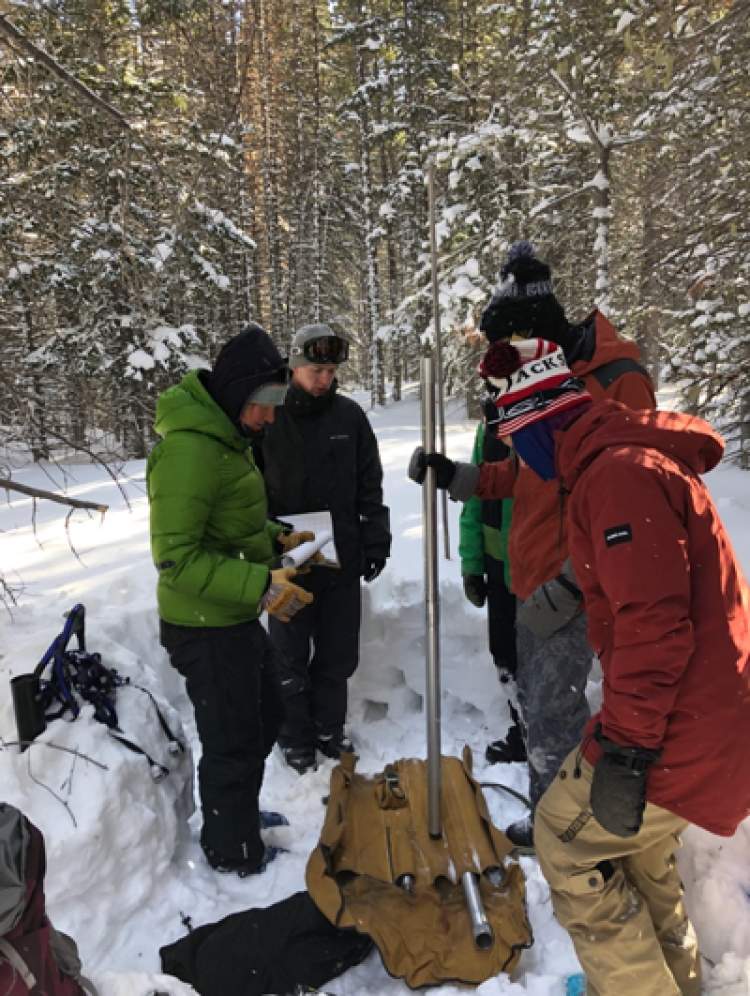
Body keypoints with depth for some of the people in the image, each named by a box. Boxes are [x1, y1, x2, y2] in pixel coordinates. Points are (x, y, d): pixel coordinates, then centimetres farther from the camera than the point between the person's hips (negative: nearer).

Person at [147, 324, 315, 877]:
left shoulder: (226, 437, 8)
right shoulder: (189, 449, -25)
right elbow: (177, 558, -27)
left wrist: (277, 540, 5)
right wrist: (262, 585, -30)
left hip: (238, 619, 10)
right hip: (206, 628, -10)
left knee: (266, 717, 25)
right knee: (234, 743, 8)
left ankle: (239, 813, 48)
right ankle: (235, 855, 33)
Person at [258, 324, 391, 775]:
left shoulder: (350, 415, 0)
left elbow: (370, 484, 6)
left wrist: (376, 538, 3)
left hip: (342, 560, 3)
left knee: (339, 655, 15)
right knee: (292, 659, 12)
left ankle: (329, 727, 35)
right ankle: (296, 737, 31)